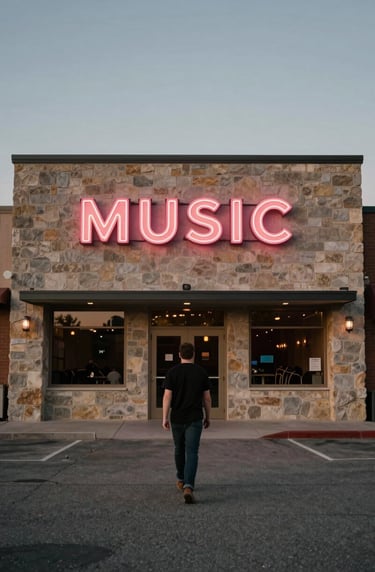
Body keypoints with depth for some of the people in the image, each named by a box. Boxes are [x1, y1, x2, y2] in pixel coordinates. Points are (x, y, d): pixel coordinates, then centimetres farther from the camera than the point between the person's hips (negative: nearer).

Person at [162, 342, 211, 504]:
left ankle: (181, 480, 38)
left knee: (179, 449, 22)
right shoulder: (201, 372, -1)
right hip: (194, 419, -1)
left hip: (177, 418, 1)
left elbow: (167, 396, -9)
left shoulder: (172, 372, -4)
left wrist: (165, 418, -5)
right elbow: (207, 397, 2)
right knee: (192, 453, -6)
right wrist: (208, 417, 14)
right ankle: (188, 487, -23)